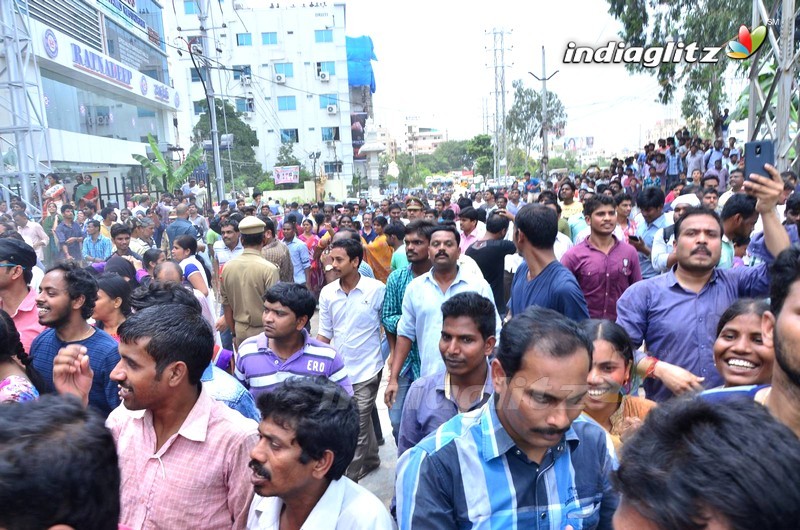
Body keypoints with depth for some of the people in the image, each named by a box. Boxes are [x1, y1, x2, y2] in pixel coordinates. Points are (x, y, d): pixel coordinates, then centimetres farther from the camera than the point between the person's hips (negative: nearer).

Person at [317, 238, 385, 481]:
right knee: (363, 420, 22)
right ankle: (371, 459, 45)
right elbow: (324, 334, 5)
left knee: (357, 428, 1)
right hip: (338, 370, 4)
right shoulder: (327, 292, -1)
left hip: (366, 370, -4)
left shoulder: (377, 289, -12)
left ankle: (347, 482, 16)